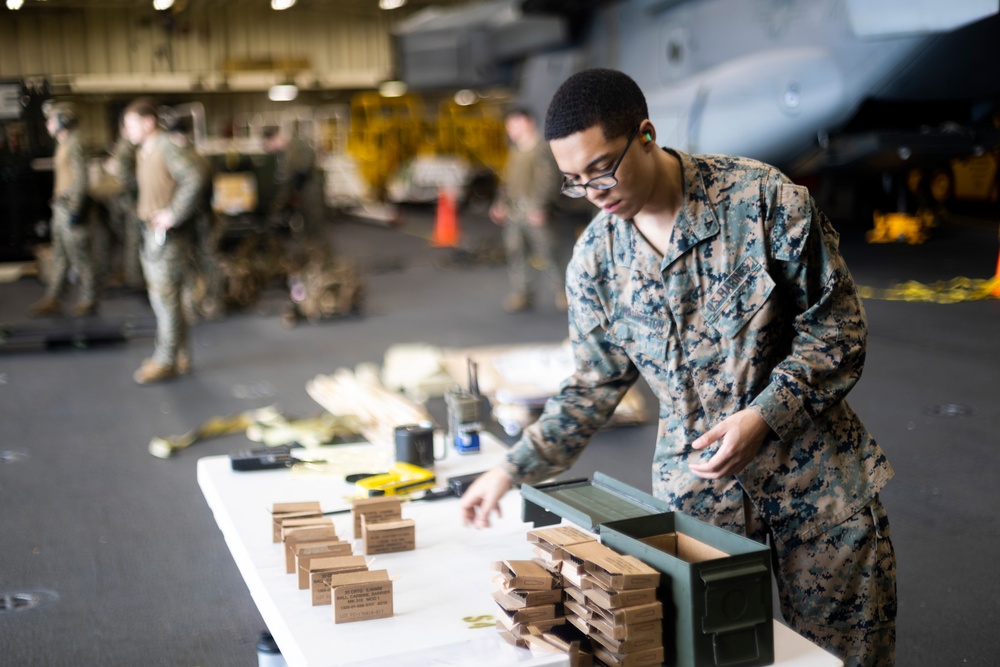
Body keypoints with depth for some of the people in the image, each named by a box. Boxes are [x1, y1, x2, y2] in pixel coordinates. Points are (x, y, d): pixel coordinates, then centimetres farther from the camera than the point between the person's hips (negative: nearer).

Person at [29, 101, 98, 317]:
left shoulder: (74, 145, -15)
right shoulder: (63, 144, 15)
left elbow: (80, 179, -20)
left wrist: (75, 210, -21)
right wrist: (58, 202, 18)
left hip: (71, 208, -10)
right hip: (61, 208, 10)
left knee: (80, 257, -1)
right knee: (60, 257, 12)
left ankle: (88, 301, 8)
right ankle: (53, 301, 16)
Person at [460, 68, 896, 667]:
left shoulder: (763, 198, -13)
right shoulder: (595, 260, -2)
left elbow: (837, 326, -8)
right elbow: (596, 386, 9)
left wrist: (764, 416, -20)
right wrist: (514, 470, 4)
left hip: (816, 473, -2)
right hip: (696, 487, 2)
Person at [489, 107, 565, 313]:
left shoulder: (541, 150, -9)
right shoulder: (515, 151, 16)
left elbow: (548, 180, -15)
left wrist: (538, 207, -20)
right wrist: (500, 204, 19)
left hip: (534, 214, -7)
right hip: (512, 213, 8)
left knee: (544, 253, -3)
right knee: (514, 253, 5)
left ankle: (562, 293, 10)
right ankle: (520, 294, 12)